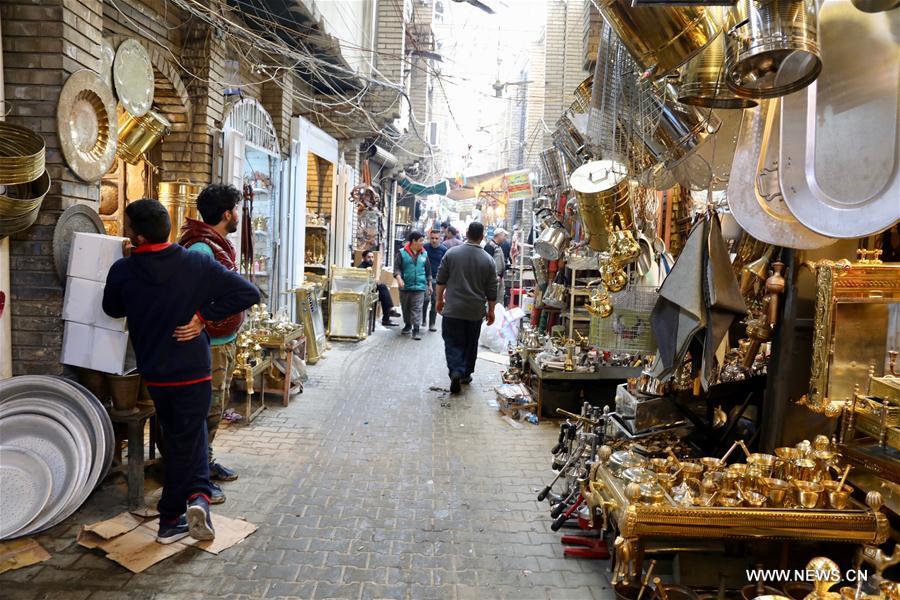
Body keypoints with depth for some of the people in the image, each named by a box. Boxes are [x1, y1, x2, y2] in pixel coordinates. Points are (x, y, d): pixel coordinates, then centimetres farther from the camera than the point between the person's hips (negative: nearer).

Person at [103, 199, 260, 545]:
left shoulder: (122, 270, -8)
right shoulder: (197, 264, -14)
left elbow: (113, 310, 12)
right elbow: (249, 293, -17)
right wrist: (204, 316, -12)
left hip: (152, 372, 3)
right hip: (192, 371, -3)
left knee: (180, 437, 20)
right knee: (186, 442, 9)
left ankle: (198, 494, 16)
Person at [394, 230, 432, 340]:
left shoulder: (424, 254, 6)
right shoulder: (402, 252, -3)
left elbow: (428, 270, 14)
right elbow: (397, 267, -6)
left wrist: (429, 284, 15)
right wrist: (399, 277, -23)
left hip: (419, 286, 0)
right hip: (405, 286, 0)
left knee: (417, 308, -6)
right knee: (405, 307, 13)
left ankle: (416, 329, -5)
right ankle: (407, 325, 32)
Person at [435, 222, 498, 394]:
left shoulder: (451, 253, -4)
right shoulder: (488, 260, -3)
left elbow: (441, 280, 1)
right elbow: (491, 290, 1)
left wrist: (440, 300, 13)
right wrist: (491, 311, 12)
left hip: (452, 309, -1)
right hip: (475, 311, 1)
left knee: (453, 343, 3)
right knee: (470, 344, 16)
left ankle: (455, 371, -17)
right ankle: (466, 374, 27)